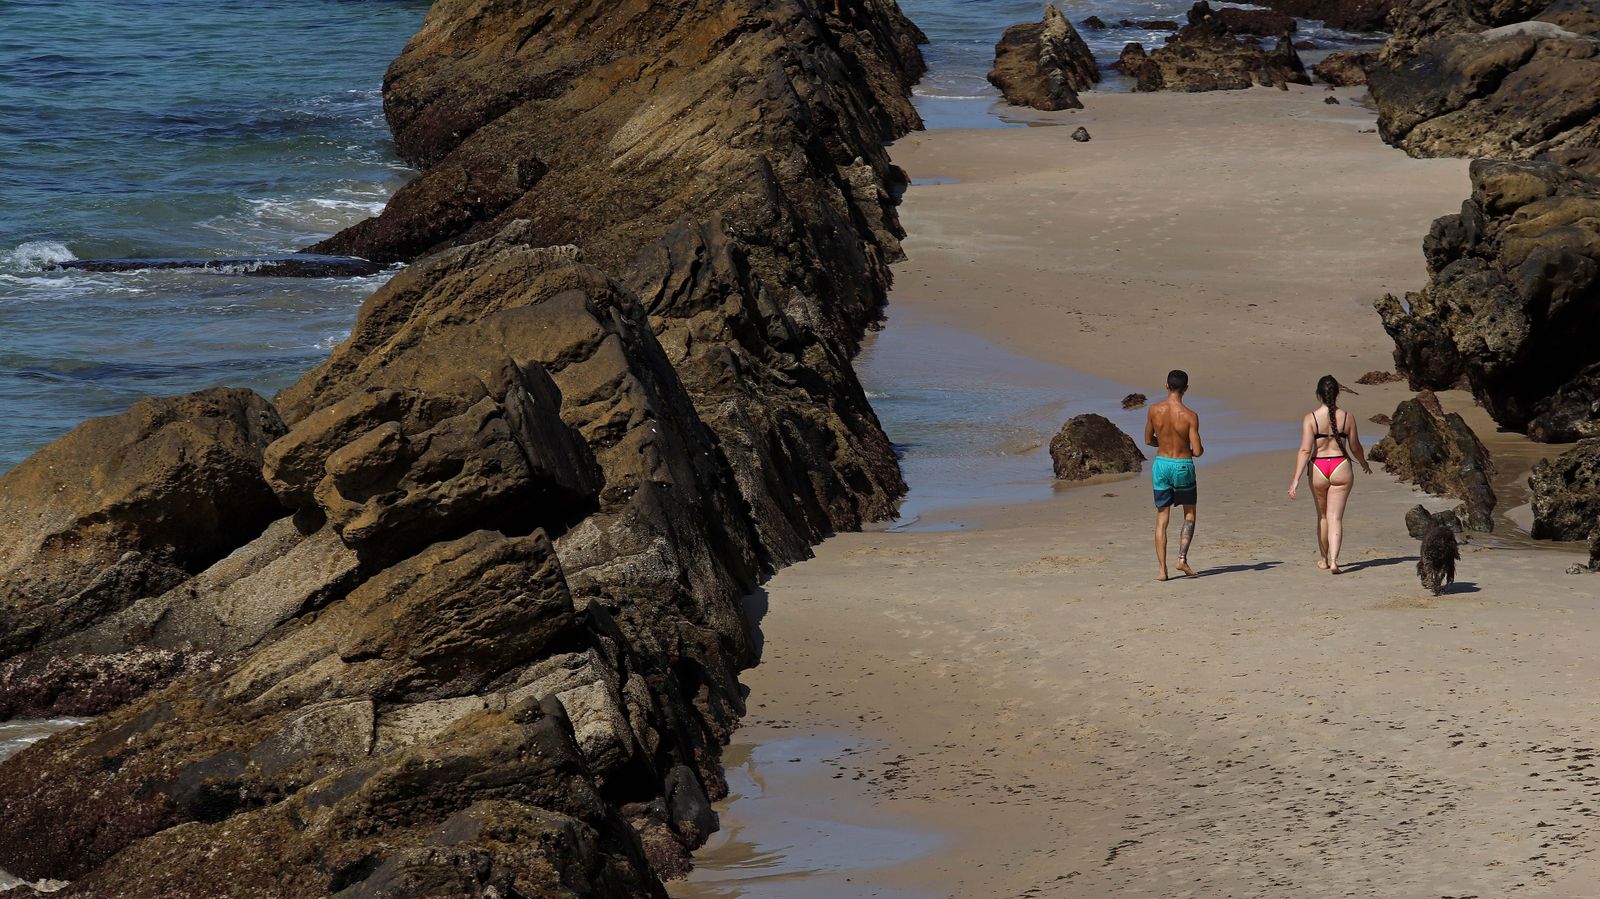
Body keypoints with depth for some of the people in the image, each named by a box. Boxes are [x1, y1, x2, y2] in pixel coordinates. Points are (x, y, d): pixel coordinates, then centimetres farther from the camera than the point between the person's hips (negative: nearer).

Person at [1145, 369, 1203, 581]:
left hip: (1161, 464, 2)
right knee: (1189, 514, 19)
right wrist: (1195, 450, 9)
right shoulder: (1189, 416, -15)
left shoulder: (1154, 410, -6)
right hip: (1183, 466, -2)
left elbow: (1148, 440, 7)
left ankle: (1162, 569, 2)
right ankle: (1182, 558, 4)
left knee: (1162, 519, 9)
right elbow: (1197, 450, -14)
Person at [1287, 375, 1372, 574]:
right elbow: (1355, 448, 8)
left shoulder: (1311, 418, -8)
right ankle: (1334, 561, -15)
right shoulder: (1347, 417, -3)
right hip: (1341, 468, 0)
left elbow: (1305, 450, -14)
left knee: (1323, 517, 18)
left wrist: (1296, 479, -13)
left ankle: (1324, 559, 32)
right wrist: (1364, 463, 28)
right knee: (1336, 518, 0)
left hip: (1318, 468, 0)